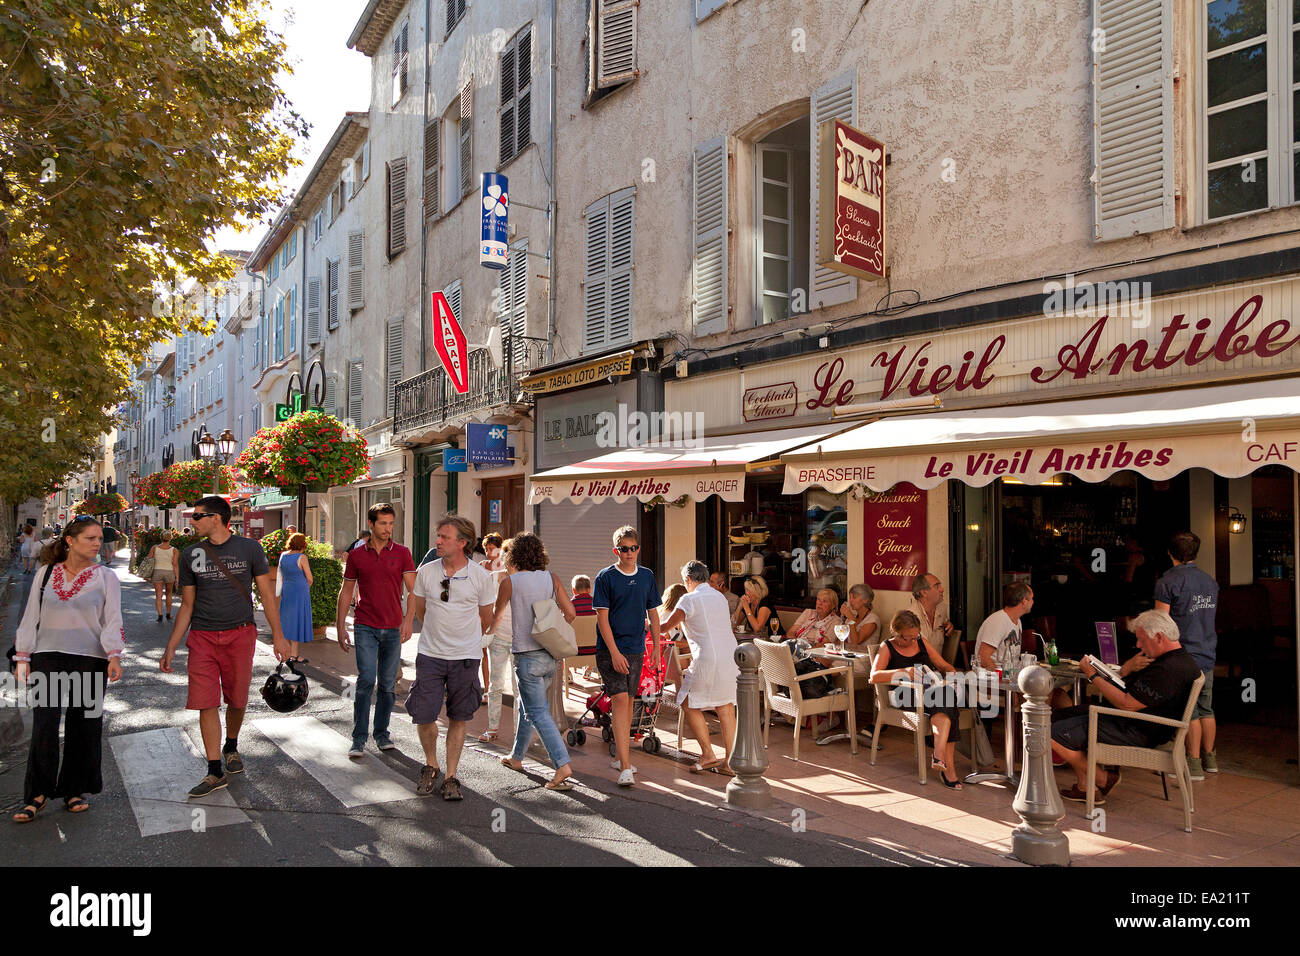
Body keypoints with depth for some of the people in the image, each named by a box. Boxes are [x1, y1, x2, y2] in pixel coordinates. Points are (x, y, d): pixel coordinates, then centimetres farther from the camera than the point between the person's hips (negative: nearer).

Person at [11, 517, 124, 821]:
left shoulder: (105, 577, 4)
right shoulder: (47, 574, 8)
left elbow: (113, 619, -3)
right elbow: (31, 617, 12)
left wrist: (114, 656, -15)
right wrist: (22, 657, 8)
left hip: (90, 660, -1)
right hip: (48, 658, 1)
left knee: (83, 726, 4)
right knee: (44, 725, -7)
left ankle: (75, 791, 17)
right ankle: (37, 794, 5)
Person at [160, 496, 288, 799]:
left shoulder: (249, 548, -1)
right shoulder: (191, 554, 6)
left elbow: (267, 594, 2)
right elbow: (186, 605, 12)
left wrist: (278, 635, -2)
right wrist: (171, 647, 9)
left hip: (240, 634, -1)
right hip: (202, 637, 2)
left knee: (236, 699, 9)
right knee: (206, 704, -4)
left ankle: (231, 747, 36)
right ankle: (215, 772, 5)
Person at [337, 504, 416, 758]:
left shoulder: (401, 553, 2)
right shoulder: (356, 555, 4)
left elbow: (413, 591, -2)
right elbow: (346, 592, 11)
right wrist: (340, 627, 6)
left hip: (393, 629, 1)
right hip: (366, 627, -1)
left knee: (388, 685, 7)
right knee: (366, 681, -10)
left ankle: (382, 735, 20)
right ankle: (358, 740, -3)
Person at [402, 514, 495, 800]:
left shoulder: (481, 577, -6)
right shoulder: (426, 572, -2)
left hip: (465, 657, -1)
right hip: (430, 655, 1)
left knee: (459, 718, 6)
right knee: (423, 715, -1)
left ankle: (451, 777, 19)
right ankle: (431, 766, 26)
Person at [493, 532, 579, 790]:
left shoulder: (510, 582, -7)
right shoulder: (551, 578, 2)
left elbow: (496, 617, 8)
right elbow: (570, 613, 0)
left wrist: (495, 619, 31)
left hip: (527, 655, -5)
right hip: (550, 655, 5)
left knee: (539, 713, -4)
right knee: (526, 706, 22)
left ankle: (563, 765, -16)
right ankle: (516, 757, 34)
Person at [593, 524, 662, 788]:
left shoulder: (647, 576, 8)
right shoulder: (606, 577, -6)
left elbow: (653, 613, 14)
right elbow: (602, 617, -10)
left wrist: (656, 647, 10)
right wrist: (615, 652, -16)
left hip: (635, 649, 5)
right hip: (610, 649, -5)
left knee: (627, 701, 12)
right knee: (620, 699, -14)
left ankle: (621, 755, 26)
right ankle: (625, 767, -15)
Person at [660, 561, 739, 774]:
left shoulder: (689, 600, -5)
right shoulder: (720, 596, 17)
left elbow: (666, 627, -1)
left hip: (708, 660, -7)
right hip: (731, 656, 7)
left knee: (690, 705, 8)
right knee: (726, 707, 11)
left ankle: (708, 755, 7)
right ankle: (729, 761, 14)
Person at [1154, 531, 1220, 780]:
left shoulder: (1168, 582, -14)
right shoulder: (1211, 581, 9)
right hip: (1208, 654, 7)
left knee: (1190, 712, -2)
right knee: (1206, 709, 16)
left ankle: (1194, 763, 2)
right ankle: (1210, 757, 26)